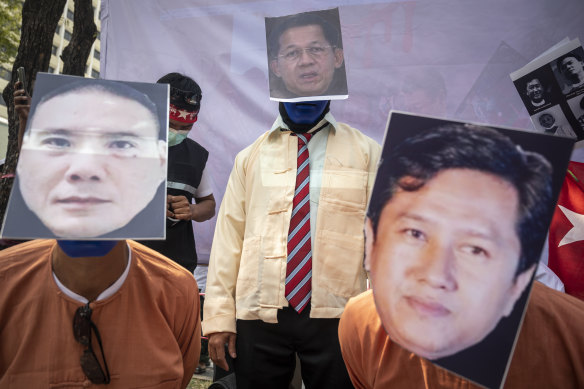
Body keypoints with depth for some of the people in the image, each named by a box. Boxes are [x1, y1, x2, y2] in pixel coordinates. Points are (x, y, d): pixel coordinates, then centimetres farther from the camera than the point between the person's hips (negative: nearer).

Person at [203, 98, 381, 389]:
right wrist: (219, 318, 1)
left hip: (336, 315, 0)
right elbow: (229, 236, 5)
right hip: (259, 314, 1)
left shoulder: (365, 152, 5)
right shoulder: (250, 157, 9)